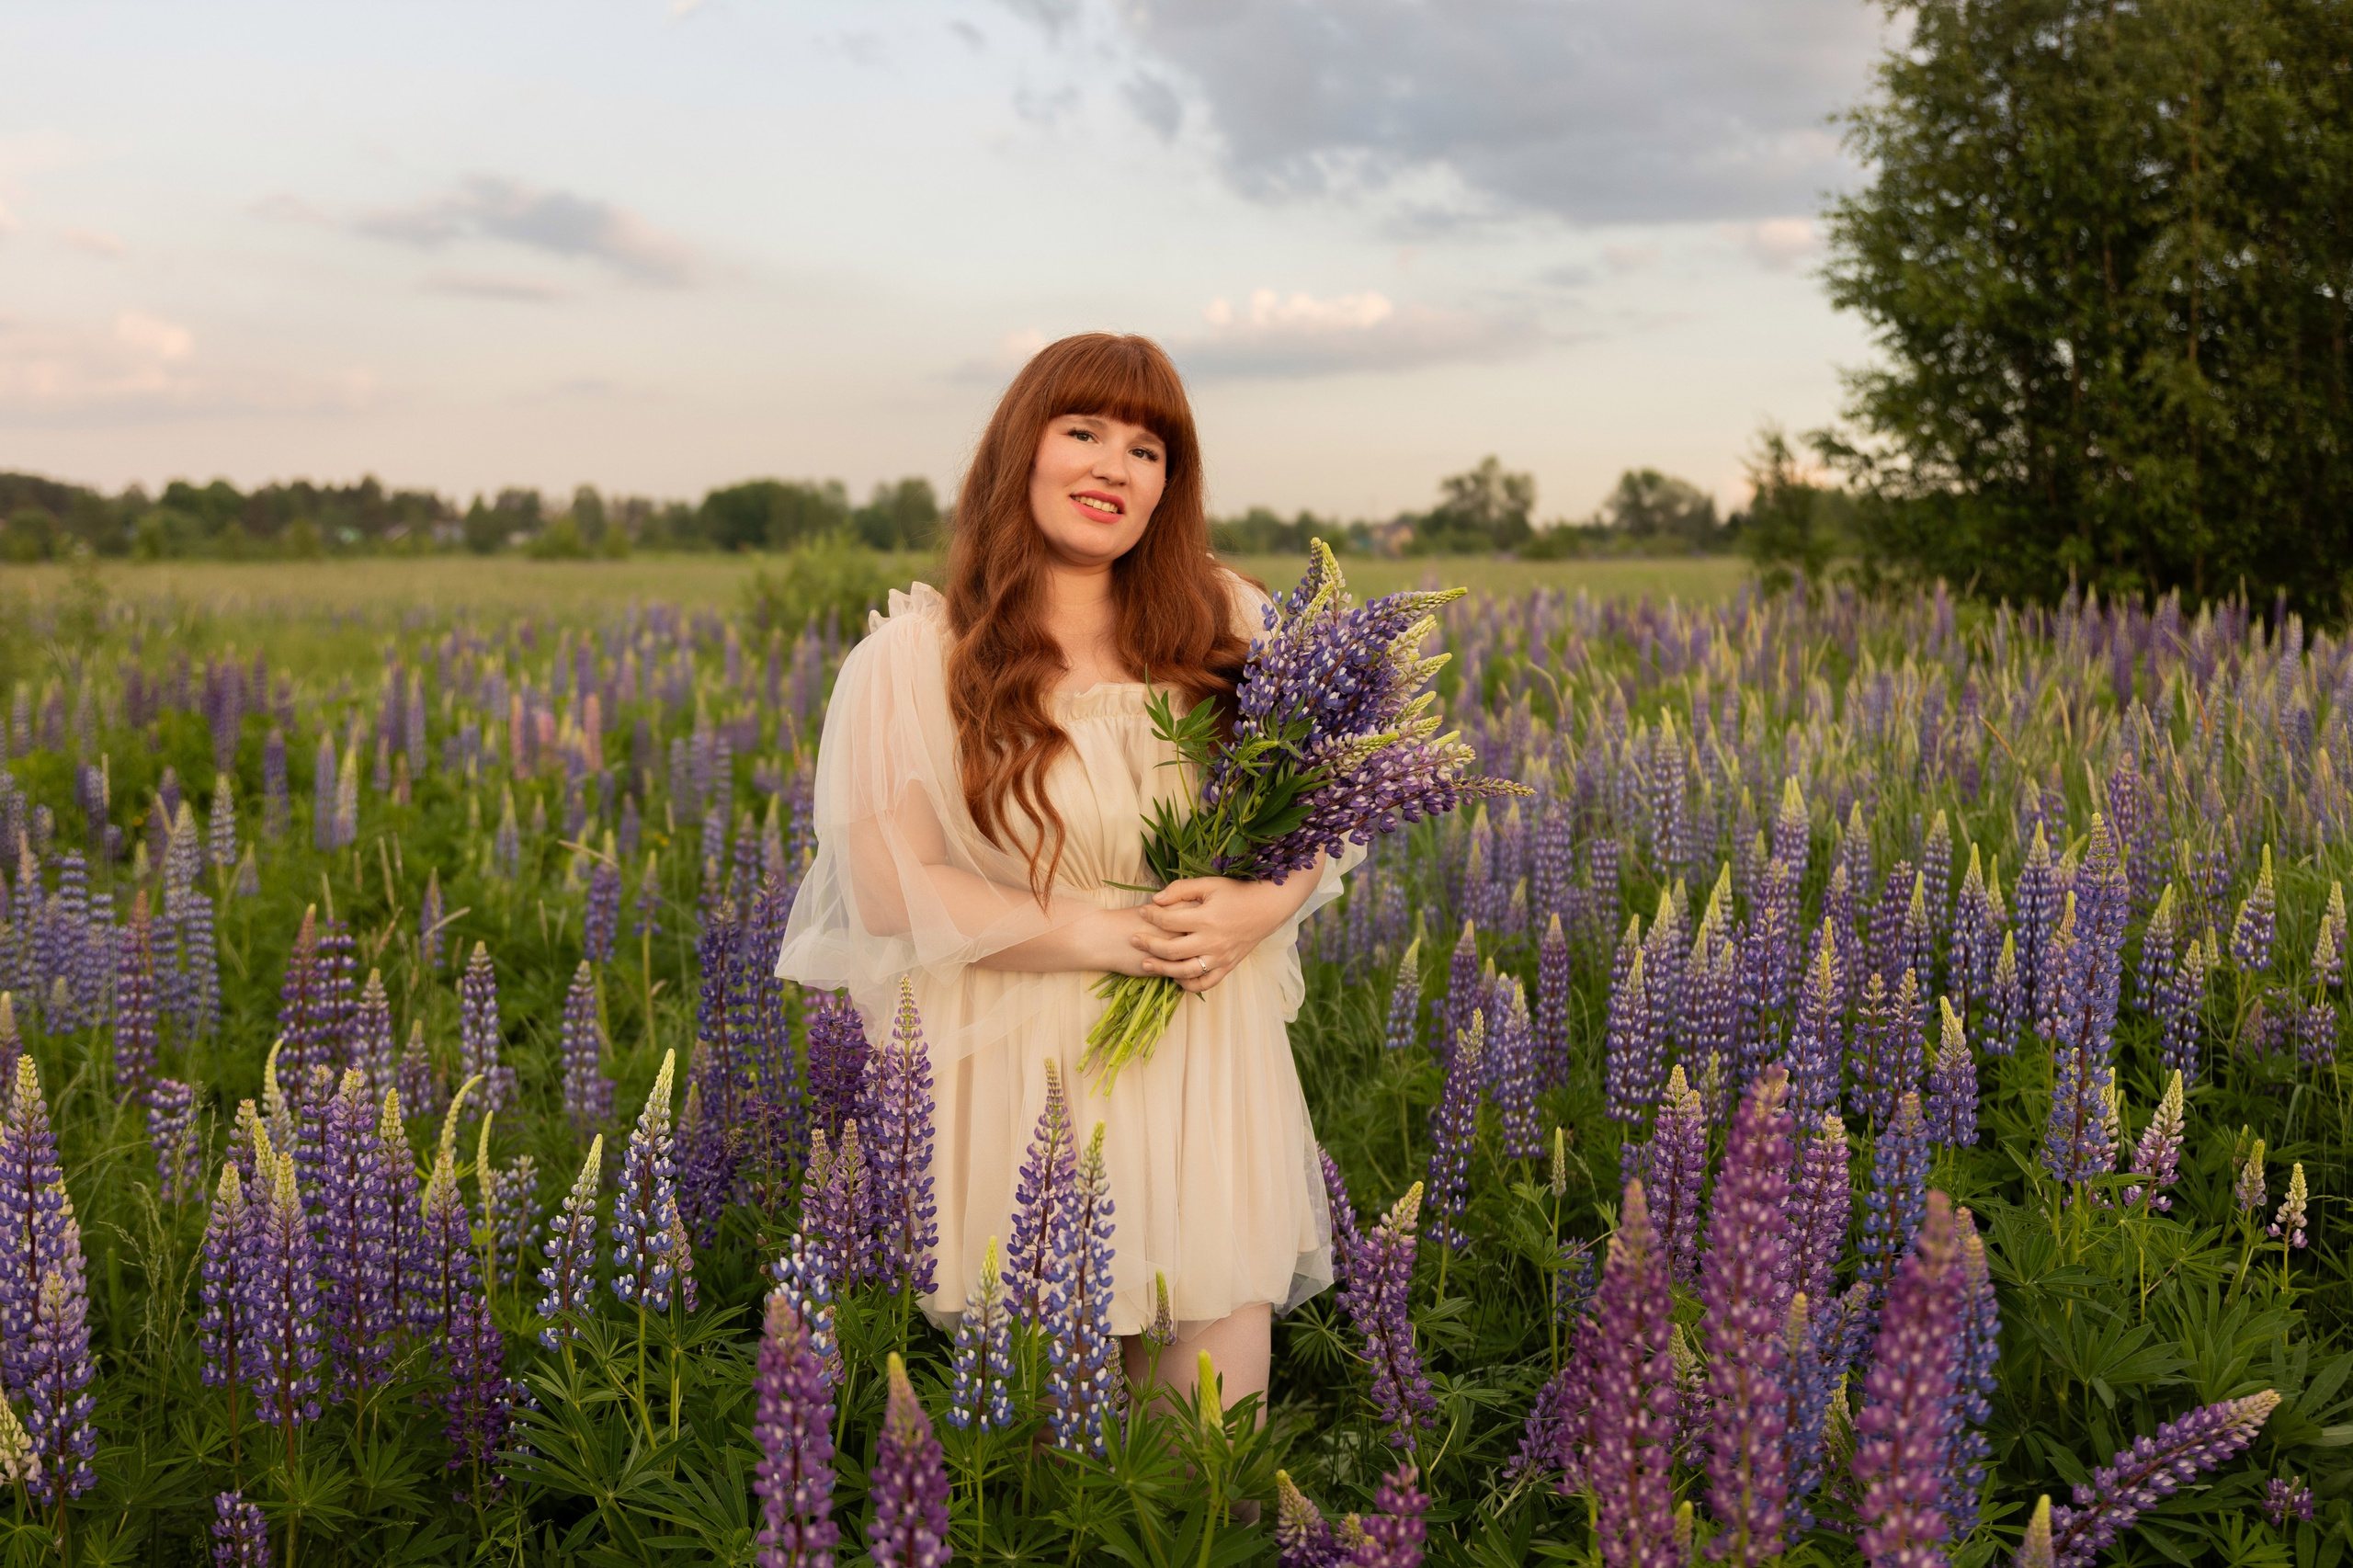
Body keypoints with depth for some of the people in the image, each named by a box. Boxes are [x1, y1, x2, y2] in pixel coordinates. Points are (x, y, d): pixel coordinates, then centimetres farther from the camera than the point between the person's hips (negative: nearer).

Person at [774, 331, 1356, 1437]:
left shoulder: (1230, 626, 5)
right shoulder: (913, 660, -6)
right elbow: (891, 887, -10)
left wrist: (1258, 907, -11)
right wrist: (1104, 933, -16)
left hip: (1207, 1065, 3)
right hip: (1022, 1078, -3)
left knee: (1221, 1369, 4)